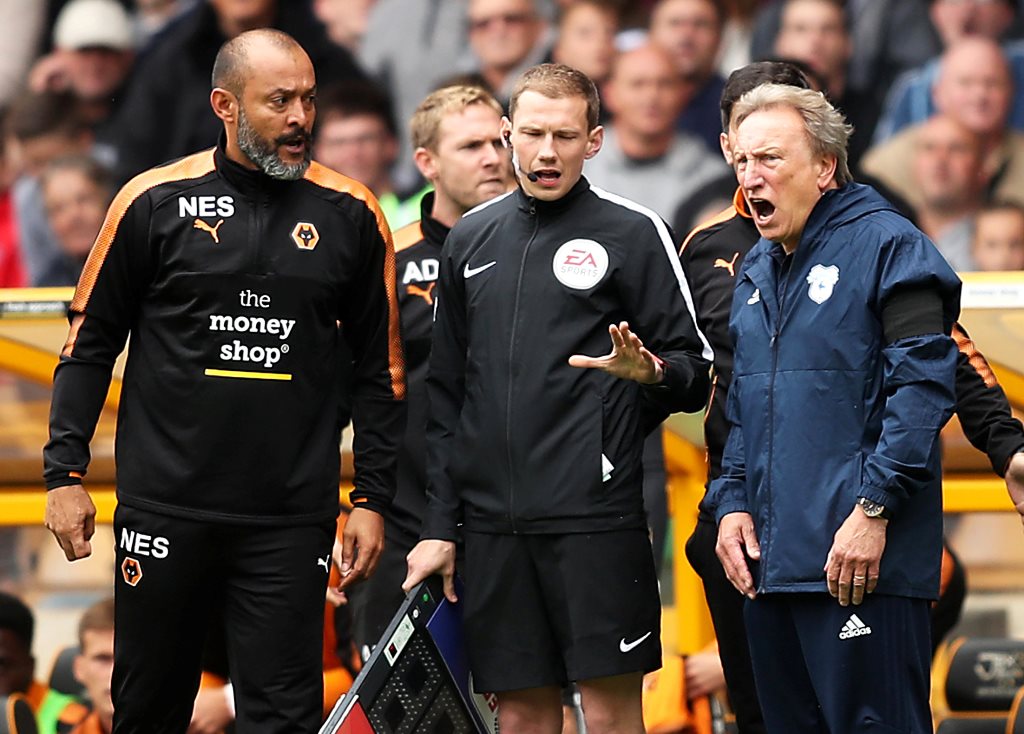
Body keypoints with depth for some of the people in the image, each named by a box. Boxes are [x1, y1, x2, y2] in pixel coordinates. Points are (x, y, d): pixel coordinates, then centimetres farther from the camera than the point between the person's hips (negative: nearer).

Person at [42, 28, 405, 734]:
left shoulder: (350, 214, 4)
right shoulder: (154, 201, 0)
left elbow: (380, 366, 9)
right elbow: (91, 342, 5)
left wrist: (372, 500, 5)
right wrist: (66, 472, 0)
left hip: (291, 519, 0)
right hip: (164, 509, 0)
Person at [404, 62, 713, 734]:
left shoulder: (631, 232, 1)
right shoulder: (471, 240, 15)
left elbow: (697, 370, 1)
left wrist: (651, 372, -22)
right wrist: (439, 525, 14)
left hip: (596, 516, -4)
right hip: (494, 523, 4)